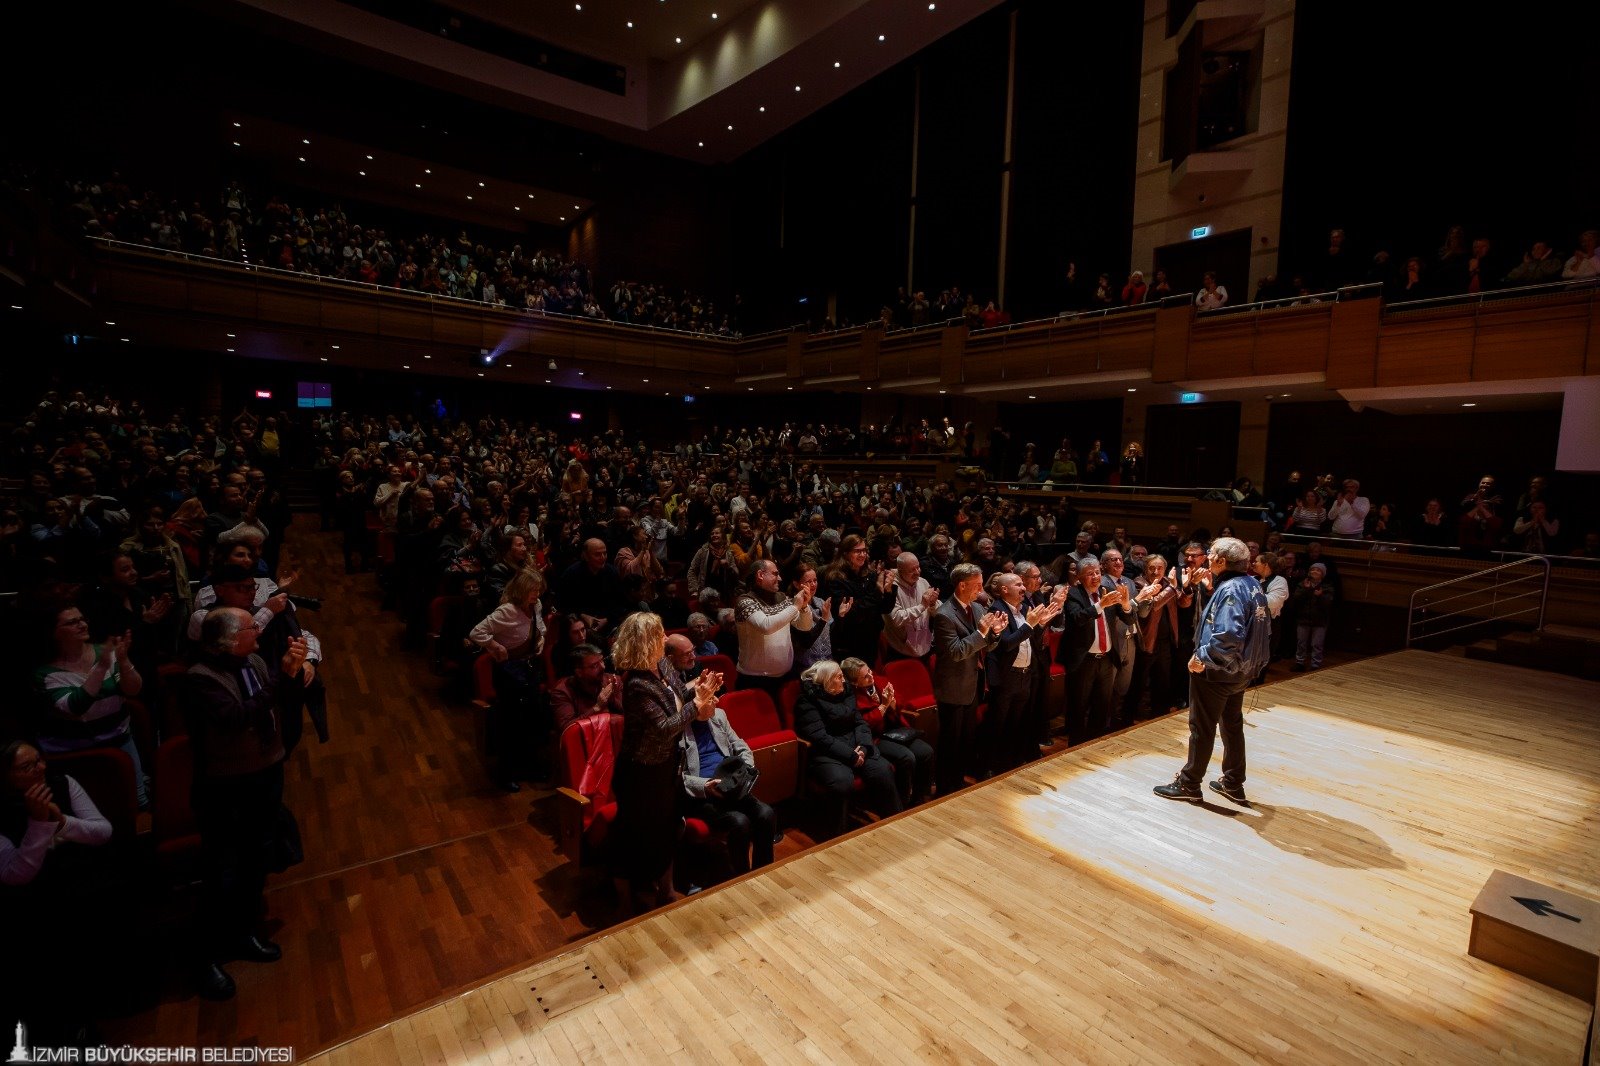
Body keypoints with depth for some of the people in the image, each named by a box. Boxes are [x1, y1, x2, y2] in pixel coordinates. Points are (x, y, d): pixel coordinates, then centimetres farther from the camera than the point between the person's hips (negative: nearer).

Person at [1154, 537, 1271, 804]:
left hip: (1217, 671, -9)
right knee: (1232, 724, 20)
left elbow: (1227, 635, -35)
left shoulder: (1230, 590, -25)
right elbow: (1263, 627, 14)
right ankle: (1233, 783, 33)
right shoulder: (1252, 584, 4)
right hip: (1241, 669, 9)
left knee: (1202, 728, 4)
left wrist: (1202, 657, -25)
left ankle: (1188, 785, 16)